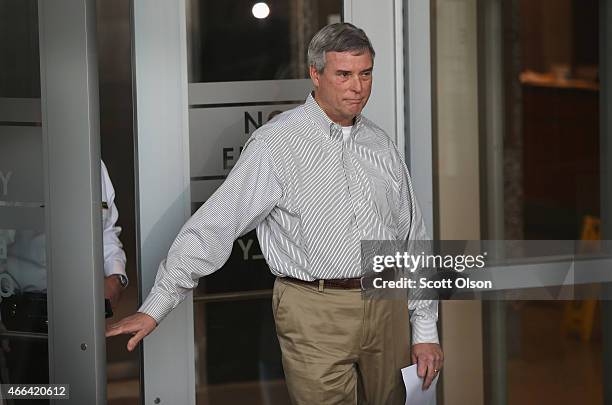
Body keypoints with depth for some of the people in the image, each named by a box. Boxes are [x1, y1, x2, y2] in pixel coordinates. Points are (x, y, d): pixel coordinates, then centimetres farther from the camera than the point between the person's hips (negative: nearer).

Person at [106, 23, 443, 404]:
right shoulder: (276, 144, -9)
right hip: (317, 314, -5)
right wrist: (155, 307, -16)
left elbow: (412, 238, 14)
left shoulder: (380, 143, 9)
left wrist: (426, 331, 11)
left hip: (387, 306, 6)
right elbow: (215, 226, -13)